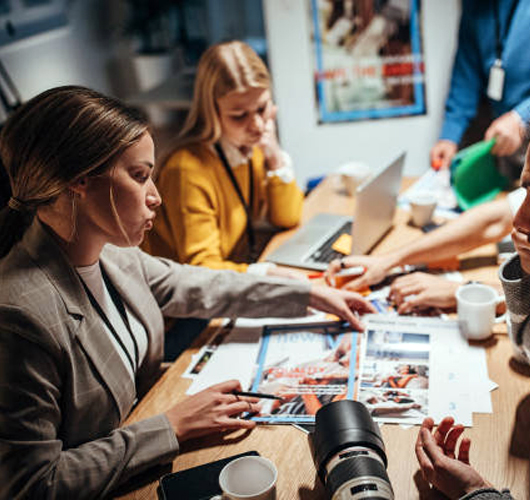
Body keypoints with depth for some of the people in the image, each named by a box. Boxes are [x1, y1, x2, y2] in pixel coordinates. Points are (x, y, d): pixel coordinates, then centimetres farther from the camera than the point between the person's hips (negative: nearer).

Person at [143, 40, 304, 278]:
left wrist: (276, 158, -9)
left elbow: (287, 218, 7)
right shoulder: (188, 170, -25)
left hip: (246, 262, 9)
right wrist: (263, 272, -41)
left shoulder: (252, 144, 0)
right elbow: (200, 266, -24)